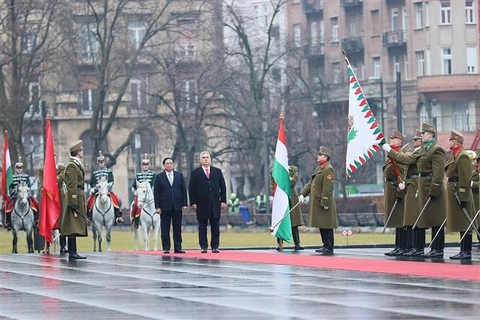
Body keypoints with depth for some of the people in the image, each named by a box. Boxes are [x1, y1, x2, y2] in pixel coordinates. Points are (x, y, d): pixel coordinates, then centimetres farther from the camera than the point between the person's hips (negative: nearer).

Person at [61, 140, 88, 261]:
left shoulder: (76, 165, 18)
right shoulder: (72, 166, -15)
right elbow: (72, 186, -19)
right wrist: (74, 203, -22)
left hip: (79, 198, 11)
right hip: (76, 198, -11)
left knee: (75, 227, 11)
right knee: (73, 227, -10)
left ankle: (73, 252, 14)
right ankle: (72, 254, -11)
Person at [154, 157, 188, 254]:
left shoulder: (179, 175, 9)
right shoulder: (159, 177, 3)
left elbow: (184, 190, 8)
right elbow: (156, 192, 0)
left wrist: (184, 204, 0)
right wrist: (157, 206, -7)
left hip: (177, 206, 2)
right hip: (165, 206, -2)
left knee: (177, 228, 3)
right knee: (165, 229, 0)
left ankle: (178, 248, 6)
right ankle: (166, 248, 4)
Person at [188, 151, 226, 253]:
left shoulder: (217, 172, 12)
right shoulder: (195, 173, 5)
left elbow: (222, 187, 10)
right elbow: (191, 189, 1)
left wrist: (223, 201, 3)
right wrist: (193, 202, -7)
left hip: (215, 204, 2)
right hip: (201, 204, -2)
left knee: (215, 226, 0)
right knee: (202, 226, 1)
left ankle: (215, 246, 4)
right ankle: (203, 247, 4)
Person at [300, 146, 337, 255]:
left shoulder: (328, 170, -15)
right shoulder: (319, 169, 17)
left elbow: (328, 188, -20)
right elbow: (311, 183, 21)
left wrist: (325, 203, -23)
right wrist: (303, 194, 11)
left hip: (324, 204, -10)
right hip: (317, 204, 10)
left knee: (326, 226, -5)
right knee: (321, 226, 14)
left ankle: (329, 248, -1)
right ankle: (326, 245, 21)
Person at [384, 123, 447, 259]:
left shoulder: (437, 150, -13)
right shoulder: (424, 150, 17)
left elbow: (438, 173, -19)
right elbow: (407, 159, 22)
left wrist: (434, 190, -22)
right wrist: (389, 151, 24)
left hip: (432, 187, -10)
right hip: (425, 187, 10)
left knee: (436, 220, -7)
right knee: (431, 220, 10)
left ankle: (439, 250, -5)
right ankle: (435, 249, 13)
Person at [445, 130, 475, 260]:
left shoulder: (463, 156, -13)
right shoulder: (454, 156, 17)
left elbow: (465, 178, -19)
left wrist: (463, 197, -22)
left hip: (460, 194, -10)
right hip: (454, 193, 10)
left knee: (464, 224, -8)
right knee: (461, 224, 11)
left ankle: (467, 251, -8)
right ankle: (463, 250, 14)